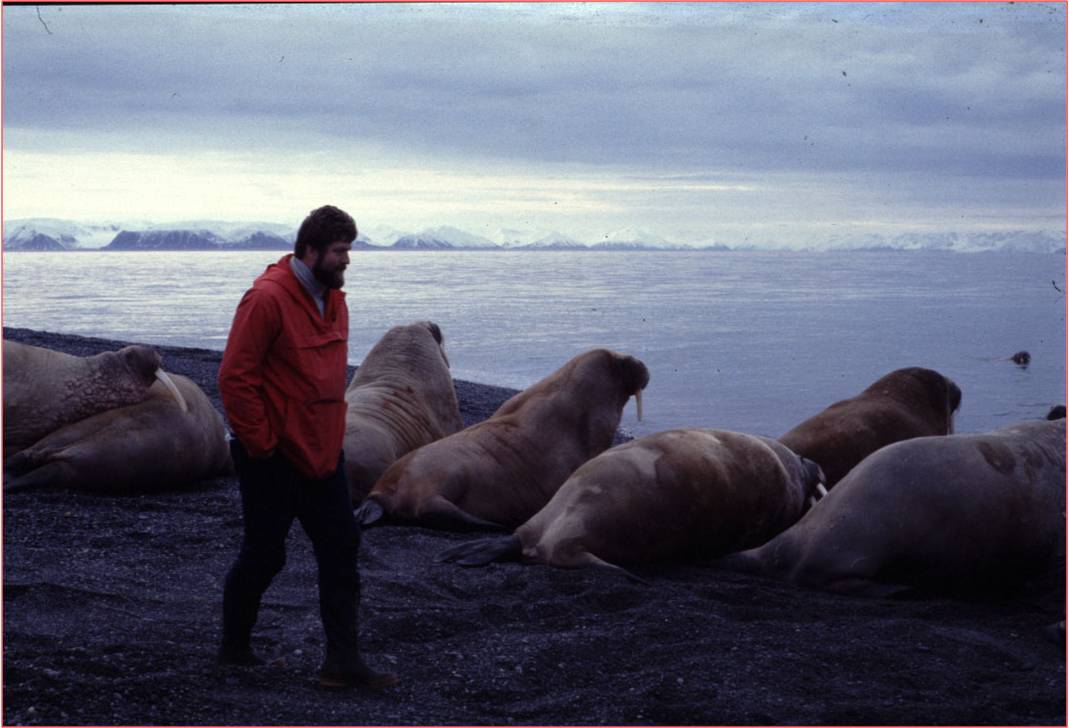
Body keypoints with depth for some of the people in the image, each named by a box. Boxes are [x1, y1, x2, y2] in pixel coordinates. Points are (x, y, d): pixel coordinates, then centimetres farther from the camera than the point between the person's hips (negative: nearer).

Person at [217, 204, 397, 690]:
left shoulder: (332, 299, 9)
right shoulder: (267, 298, -18)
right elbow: (235, 377, -18)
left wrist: (332, 434, 14)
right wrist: (260, 444, -16)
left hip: (321, 455, 8)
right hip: (274, 460, -8)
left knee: (341, 550, 4)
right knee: (264, 555, 4)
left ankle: (342, 662, 8)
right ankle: (235, 648, 25)